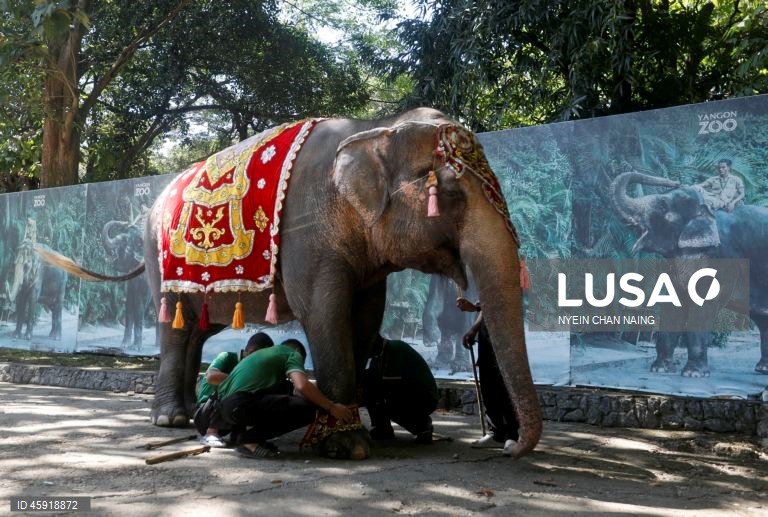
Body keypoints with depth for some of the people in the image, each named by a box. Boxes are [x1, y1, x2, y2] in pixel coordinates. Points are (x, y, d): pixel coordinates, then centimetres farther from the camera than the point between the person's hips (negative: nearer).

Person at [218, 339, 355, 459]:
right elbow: (302, 385, -12)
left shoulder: (266, 353, 32)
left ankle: (249, 431, 12)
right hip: (242, 403, -9)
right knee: (307, 409, -10)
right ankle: (250, 439, -7)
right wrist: (331, 407, -3)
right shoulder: (292, 353, 8)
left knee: (285, 390, 26)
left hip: (226, 406, 9)